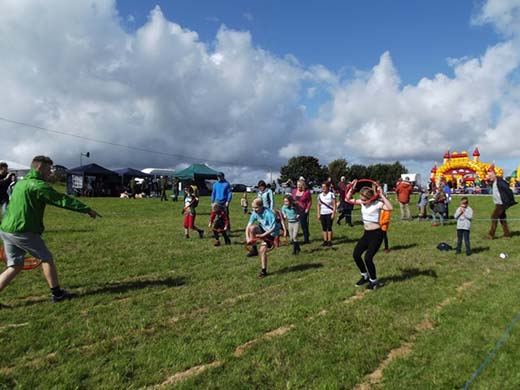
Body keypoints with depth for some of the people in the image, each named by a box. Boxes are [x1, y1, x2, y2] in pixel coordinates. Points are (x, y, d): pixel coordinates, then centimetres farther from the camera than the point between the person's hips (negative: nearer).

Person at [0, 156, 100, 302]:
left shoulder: (21, 183, 17)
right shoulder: (38, 185, -13)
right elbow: (63, 200, -17)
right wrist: (87, 209, -14)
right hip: (23, 231, -9)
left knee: (15, 266, 15)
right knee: (47, 259, 6)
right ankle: (57, 293, 15)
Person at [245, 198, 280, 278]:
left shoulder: (268, 214, -29)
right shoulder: (254, 213, -11)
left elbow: (273, 228, -29)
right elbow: (248, 226, -13)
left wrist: (262, 235, -32)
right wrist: (247, 237, -25)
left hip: (271, 232, -5)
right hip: (263, 229, 6)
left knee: (262, 250, -15)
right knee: (252, 228, -24)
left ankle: (264, 271, 5)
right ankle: (254, 249, -7)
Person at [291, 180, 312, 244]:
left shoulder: (307, 192, -5)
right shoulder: (294, 191, 7)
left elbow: (310, 201, 0)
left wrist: (307, 209, -8)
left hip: (303, 211, -4)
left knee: (304, 225, 1)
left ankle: (306, 239, 14)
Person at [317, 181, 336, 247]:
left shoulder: (331, 194, -5)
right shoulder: (320, 195, 8)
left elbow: (334, 205, -6)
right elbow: (318, 205, 12)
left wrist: (333, 214, -13)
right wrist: (318, 214, 6)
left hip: (329, 214, -4)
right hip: (322, 214, 5)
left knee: (329, 227, -2)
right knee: (324, 228, 7)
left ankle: (329, 241, 4)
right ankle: (325, 241, 13)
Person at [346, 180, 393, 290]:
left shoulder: (377, 204, -16)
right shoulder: (362, 202, 3)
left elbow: (390, 208, -35)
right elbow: (348, 199, 8)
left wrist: (382, 195, -35)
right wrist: (352, 188, -2)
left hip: (376, 234, -7)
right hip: (366, 233, 7)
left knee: (368, 258, -11)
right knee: (356, 255, 3)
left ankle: (374, 281, 14)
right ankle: (365, 276, 26)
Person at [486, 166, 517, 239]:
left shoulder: (500, 182, -19)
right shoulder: (493, 182, 9)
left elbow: (508, 191, -19)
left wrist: (511, 201, -15)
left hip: (501, 203, -10)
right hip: (498, 203, 10)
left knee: (494, 217, -11)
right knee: (502, 218, 15)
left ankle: (491, 235, -8)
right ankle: (507, 234, 24)